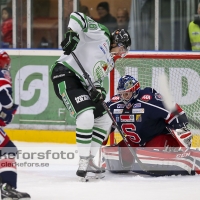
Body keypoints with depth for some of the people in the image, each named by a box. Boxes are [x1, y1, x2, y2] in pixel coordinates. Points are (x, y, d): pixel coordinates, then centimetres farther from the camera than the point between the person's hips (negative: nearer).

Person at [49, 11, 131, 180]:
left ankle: (89, 161, 14)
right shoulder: (101, 34, -2)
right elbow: (77, 17, -13)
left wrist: (98, 90, -7)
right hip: (65, 73, -10)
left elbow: (96, 79, 16)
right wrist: (72, 34, -30)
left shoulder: (109, 62, 22)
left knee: (104, 120, 12)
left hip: (81, 83, 10)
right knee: (86, 116, -25)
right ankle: (83, 164, -20)